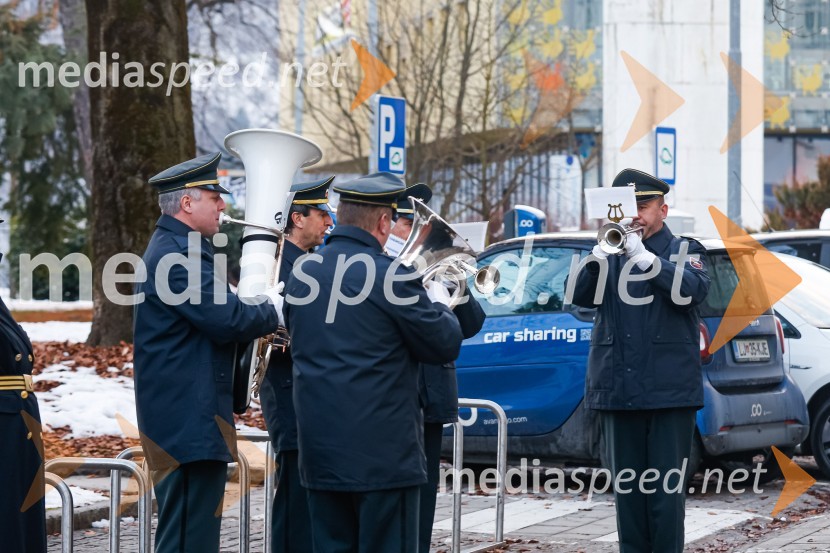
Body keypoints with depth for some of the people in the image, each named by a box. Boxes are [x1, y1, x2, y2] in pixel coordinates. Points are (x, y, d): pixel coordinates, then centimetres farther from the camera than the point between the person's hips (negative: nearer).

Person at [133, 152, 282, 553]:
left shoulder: (172, 248, 18)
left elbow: (216, 312, 19)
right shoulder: (180, 255, -17)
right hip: (190, 418, -11)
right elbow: (227, 320, -23)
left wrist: (259, 309, 3)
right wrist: (275, 310, -6)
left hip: (181, 412, 11)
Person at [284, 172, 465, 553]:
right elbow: (446, 345, -7)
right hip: (383, 450, -6)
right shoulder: (392, 275, -13)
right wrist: (438, 301, 11)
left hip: (320, 447, 6)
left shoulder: (301, 273, 7)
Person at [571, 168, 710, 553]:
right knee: (626, 487, 6)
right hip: (618, 390, 3)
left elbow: (693, 291, -15)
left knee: (666, 488, -3)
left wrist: (643, 255, -19)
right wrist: (602, 253, -16)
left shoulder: (684, 250, 5)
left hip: (668, 390, -3)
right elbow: (580, 295, 0)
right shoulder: (610, 254, 14)